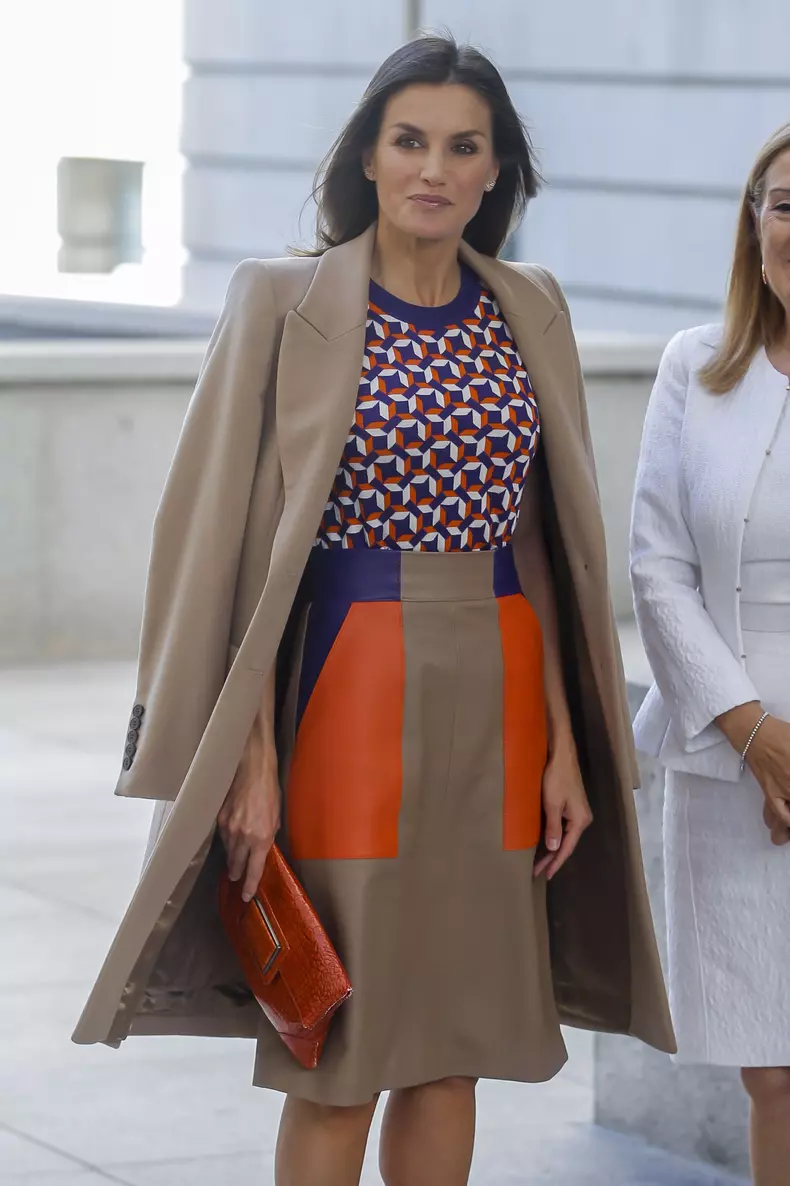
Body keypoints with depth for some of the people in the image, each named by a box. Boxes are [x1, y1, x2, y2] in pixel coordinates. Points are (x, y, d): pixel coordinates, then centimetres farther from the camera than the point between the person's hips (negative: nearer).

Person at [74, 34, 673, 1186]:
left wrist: (566, 740, 7)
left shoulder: (529, 310, 9)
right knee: (336, 1056, -1)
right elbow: (239, 537, -7)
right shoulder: (285, 301, -4)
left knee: (453, 1048, 8)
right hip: (350, 686, -4)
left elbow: (543, 541, 12)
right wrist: (254, 757, -13)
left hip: (496, 691, 4)